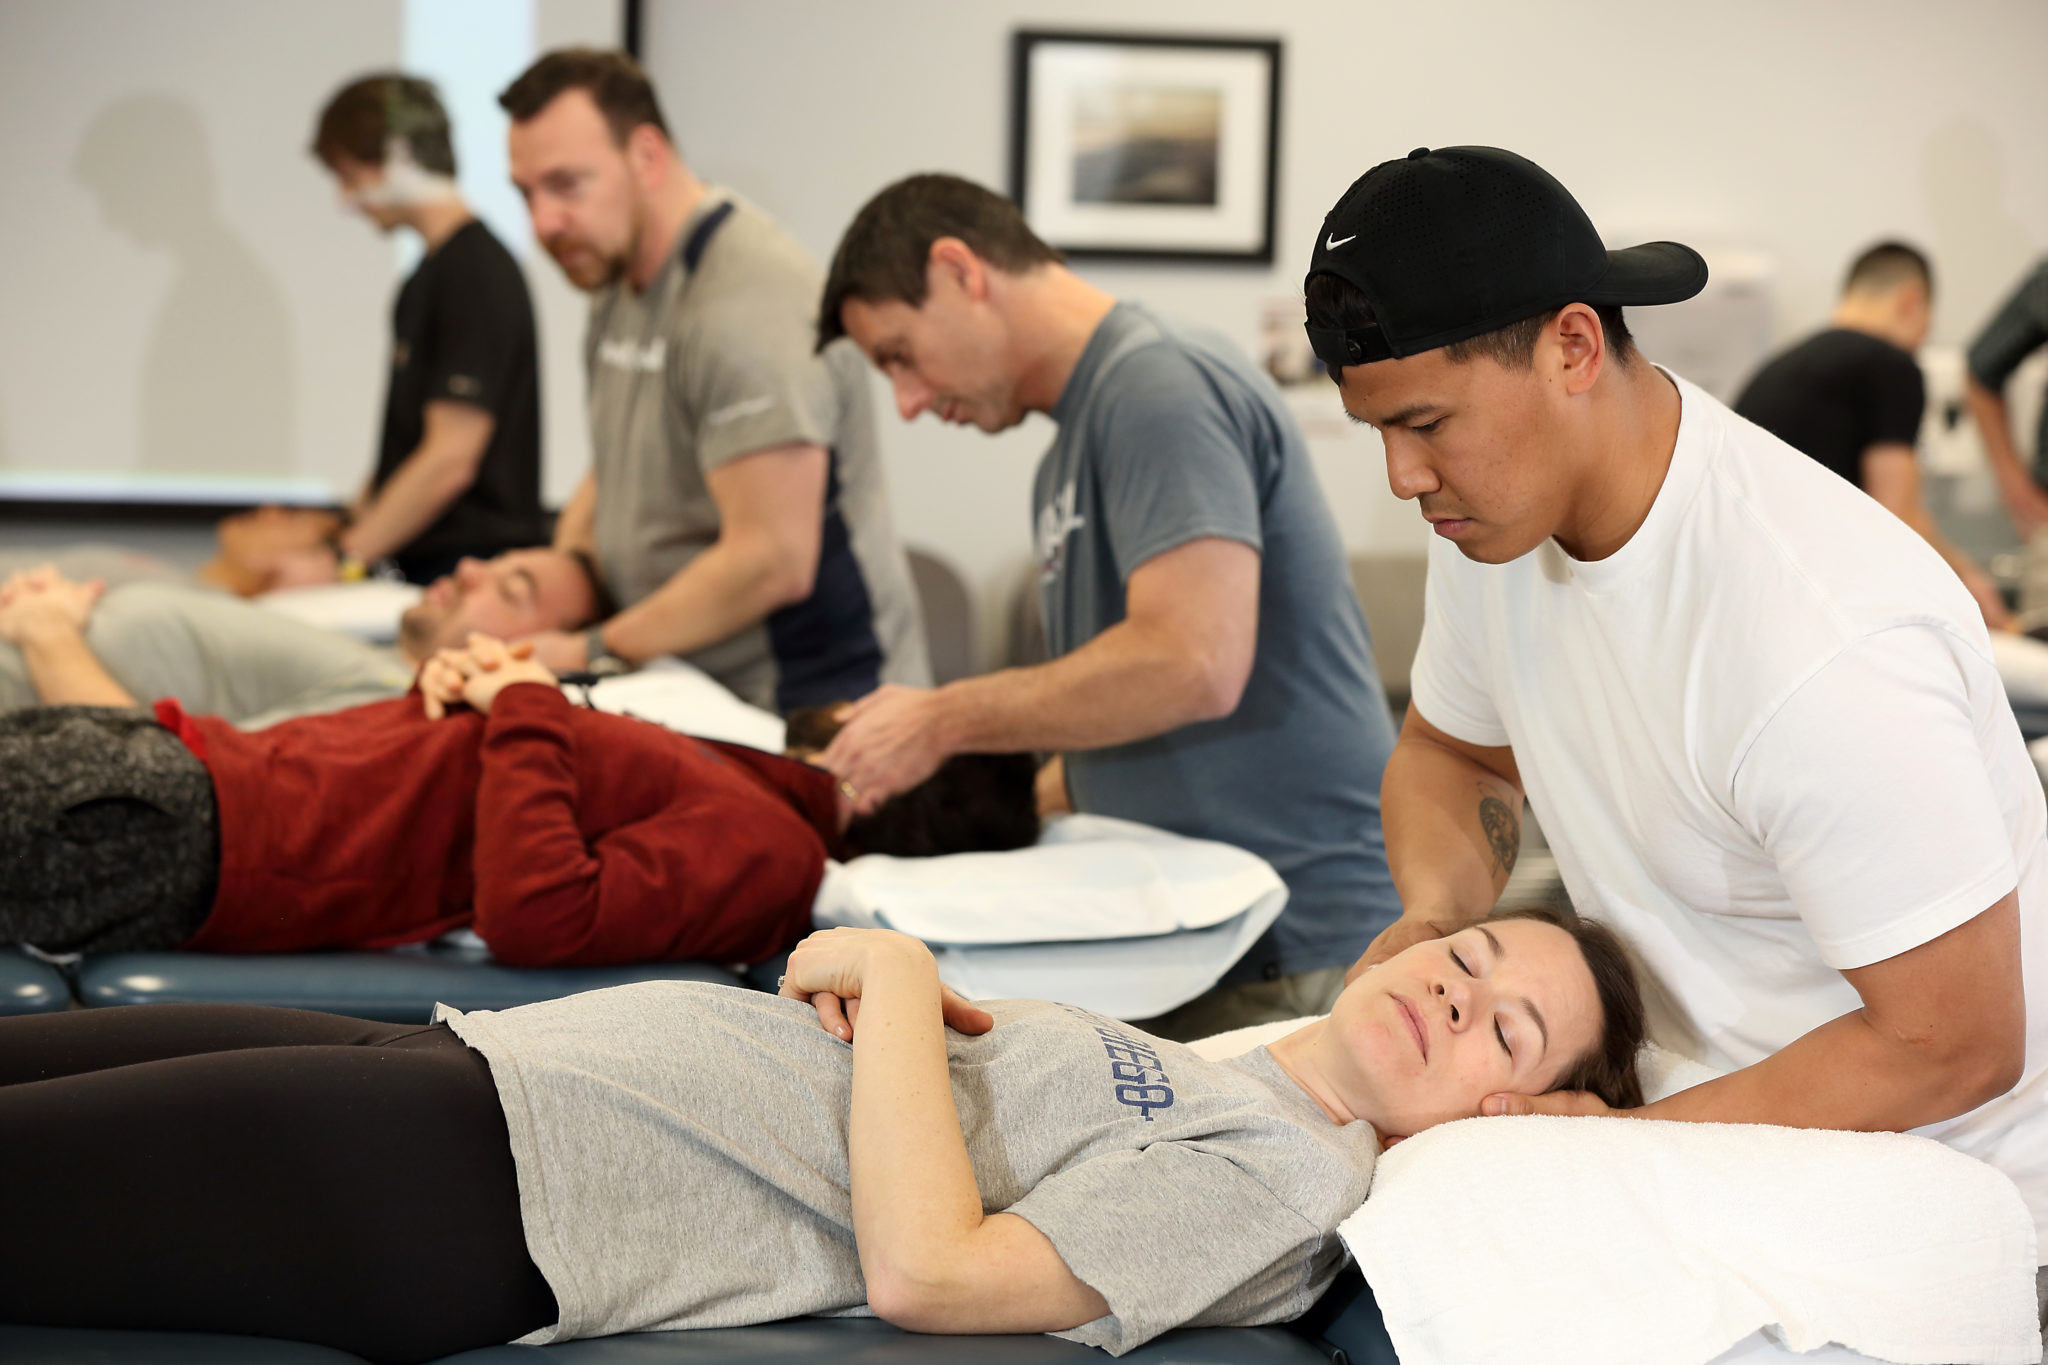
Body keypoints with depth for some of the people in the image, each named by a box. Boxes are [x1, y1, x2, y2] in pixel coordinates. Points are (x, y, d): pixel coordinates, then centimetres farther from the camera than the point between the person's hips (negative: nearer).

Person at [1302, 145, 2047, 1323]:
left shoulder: (1823, 648, -30)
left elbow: (1952, 1046, -24)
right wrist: (1436, 917, -6)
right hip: (1703, 1091, 7)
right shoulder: (1496, 512, -4)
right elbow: (1454, 753, 15)